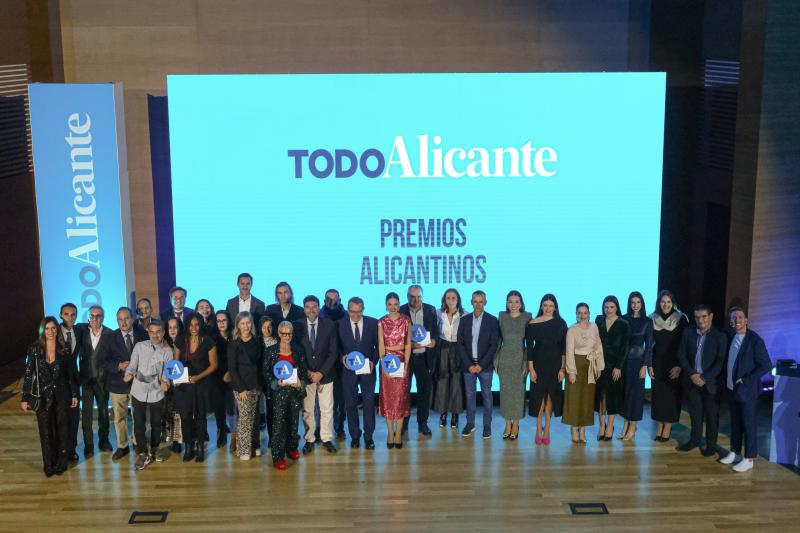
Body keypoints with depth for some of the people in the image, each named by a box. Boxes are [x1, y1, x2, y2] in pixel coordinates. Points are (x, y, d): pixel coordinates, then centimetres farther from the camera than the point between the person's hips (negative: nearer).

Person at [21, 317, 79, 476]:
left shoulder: (64, 349, -1)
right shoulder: (34, 349, -4)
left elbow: (70, 373, 4)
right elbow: (28, 374, -4)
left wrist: (74, 394, 3)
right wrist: (25, 398, -6)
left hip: (61, 395, 1)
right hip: (42, 396, -1)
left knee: (62, 429, 5)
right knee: (46, 431, 5)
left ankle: (61, 463, 16)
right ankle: (49, 464, 15)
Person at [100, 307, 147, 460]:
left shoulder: (143, 336, -3)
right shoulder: (111, 338, -6)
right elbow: (103, 361, -6)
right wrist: (119, 366, -20)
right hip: (118, 384, 0)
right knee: (119, 417, 10)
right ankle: (122, 446, 25)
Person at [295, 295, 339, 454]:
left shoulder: (329, 325, -3)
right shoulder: (297, 326, -3)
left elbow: (333, 352, -4)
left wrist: (321, 373, -10)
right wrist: (306, 372, -8)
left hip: (325, 374, 0)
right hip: (305, 374, 0)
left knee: (327, 409, 5)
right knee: (307, 410, 5)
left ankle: (327, 439, 16)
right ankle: (309, 440, 15)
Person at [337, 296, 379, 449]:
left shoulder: (373, 323, -3)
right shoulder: (340, 325, -4)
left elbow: (378, 345, 2)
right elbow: (336, 346, 3)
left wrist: (373, 360, -11)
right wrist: (342, 356, -14)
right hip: (348, 370, 0)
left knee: (369, 403, 3)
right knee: (350, 404, 7)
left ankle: (368, 436, 14)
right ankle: (355, 436, 21)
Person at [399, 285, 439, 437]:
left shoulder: (431, 310, 3)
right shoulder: (401, 311, -5)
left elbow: (436, 330, 10)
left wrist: (434, 340, -10)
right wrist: (410, 344, -18)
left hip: (424, 357, 2)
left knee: (425, 390, 5)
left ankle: (423, 423, 17)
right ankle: (403, 423, 19)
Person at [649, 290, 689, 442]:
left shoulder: (681, 319, -6)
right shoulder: (652, 320, 2)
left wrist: (680, 365, -13)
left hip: (673, 365, -3)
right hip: (658, 363, 3)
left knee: (671, 394, 1)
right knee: (657, 394, 5)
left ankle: (667, 429, 8)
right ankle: (660, 427, 14)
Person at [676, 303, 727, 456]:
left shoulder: (720, 336, -7)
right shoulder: (688, 332, 3)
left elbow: (720, 361, -10)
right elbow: (682, 355, 3)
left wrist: (705, 378, -16)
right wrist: (692, 374, -9)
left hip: (711, 382, -3)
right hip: (692, 380, 3)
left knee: (711, 414, 6)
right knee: (695, 412, 12)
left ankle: (711, 444, 18)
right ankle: (695, 439, 27)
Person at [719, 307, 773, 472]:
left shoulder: (755, 340, -15)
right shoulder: (731, 337, 5)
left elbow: (766, 365, -16)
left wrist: (746, 381, -17)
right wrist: (726, 381, 8)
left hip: (747, 390, -6)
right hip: (731, 389, 6)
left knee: (748, 424, 2)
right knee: (735, 423, 15)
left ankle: (748, 459, 9)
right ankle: (735, 453, 26)